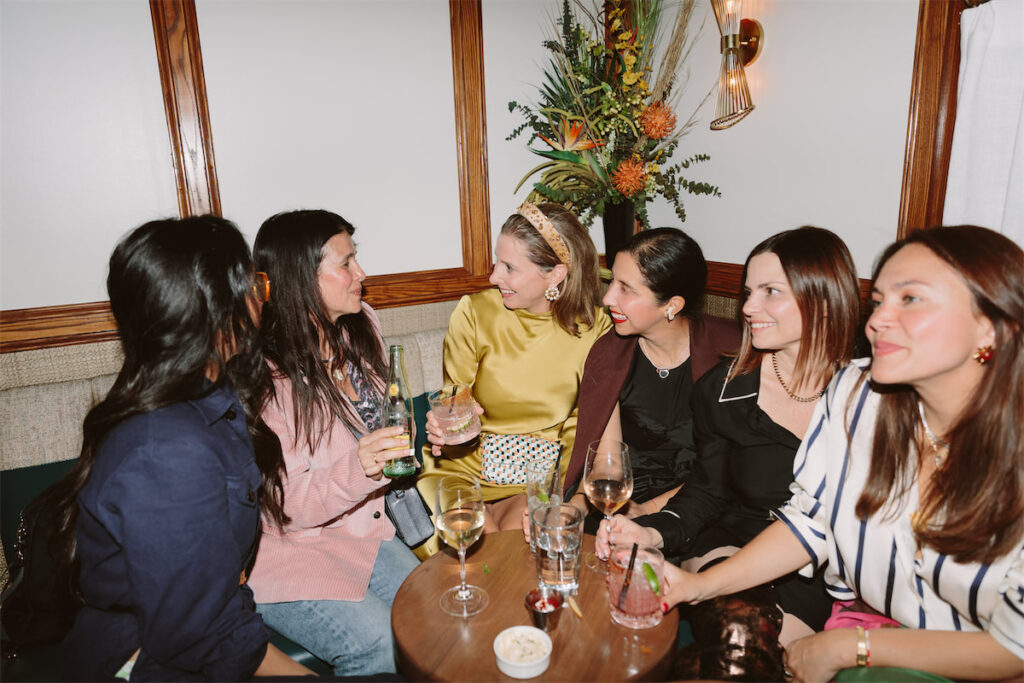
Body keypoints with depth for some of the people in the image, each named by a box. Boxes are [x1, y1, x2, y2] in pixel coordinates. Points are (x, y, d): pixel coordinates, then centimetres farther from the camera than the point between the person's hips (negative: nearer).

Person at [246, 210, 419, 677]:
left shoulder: (359, 329, 1)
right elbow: (278, 507, -22)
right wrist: (357, 469, -36)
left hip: (362, 529, 7)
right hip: (285, 548, -6)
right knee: (381, 646, -23)